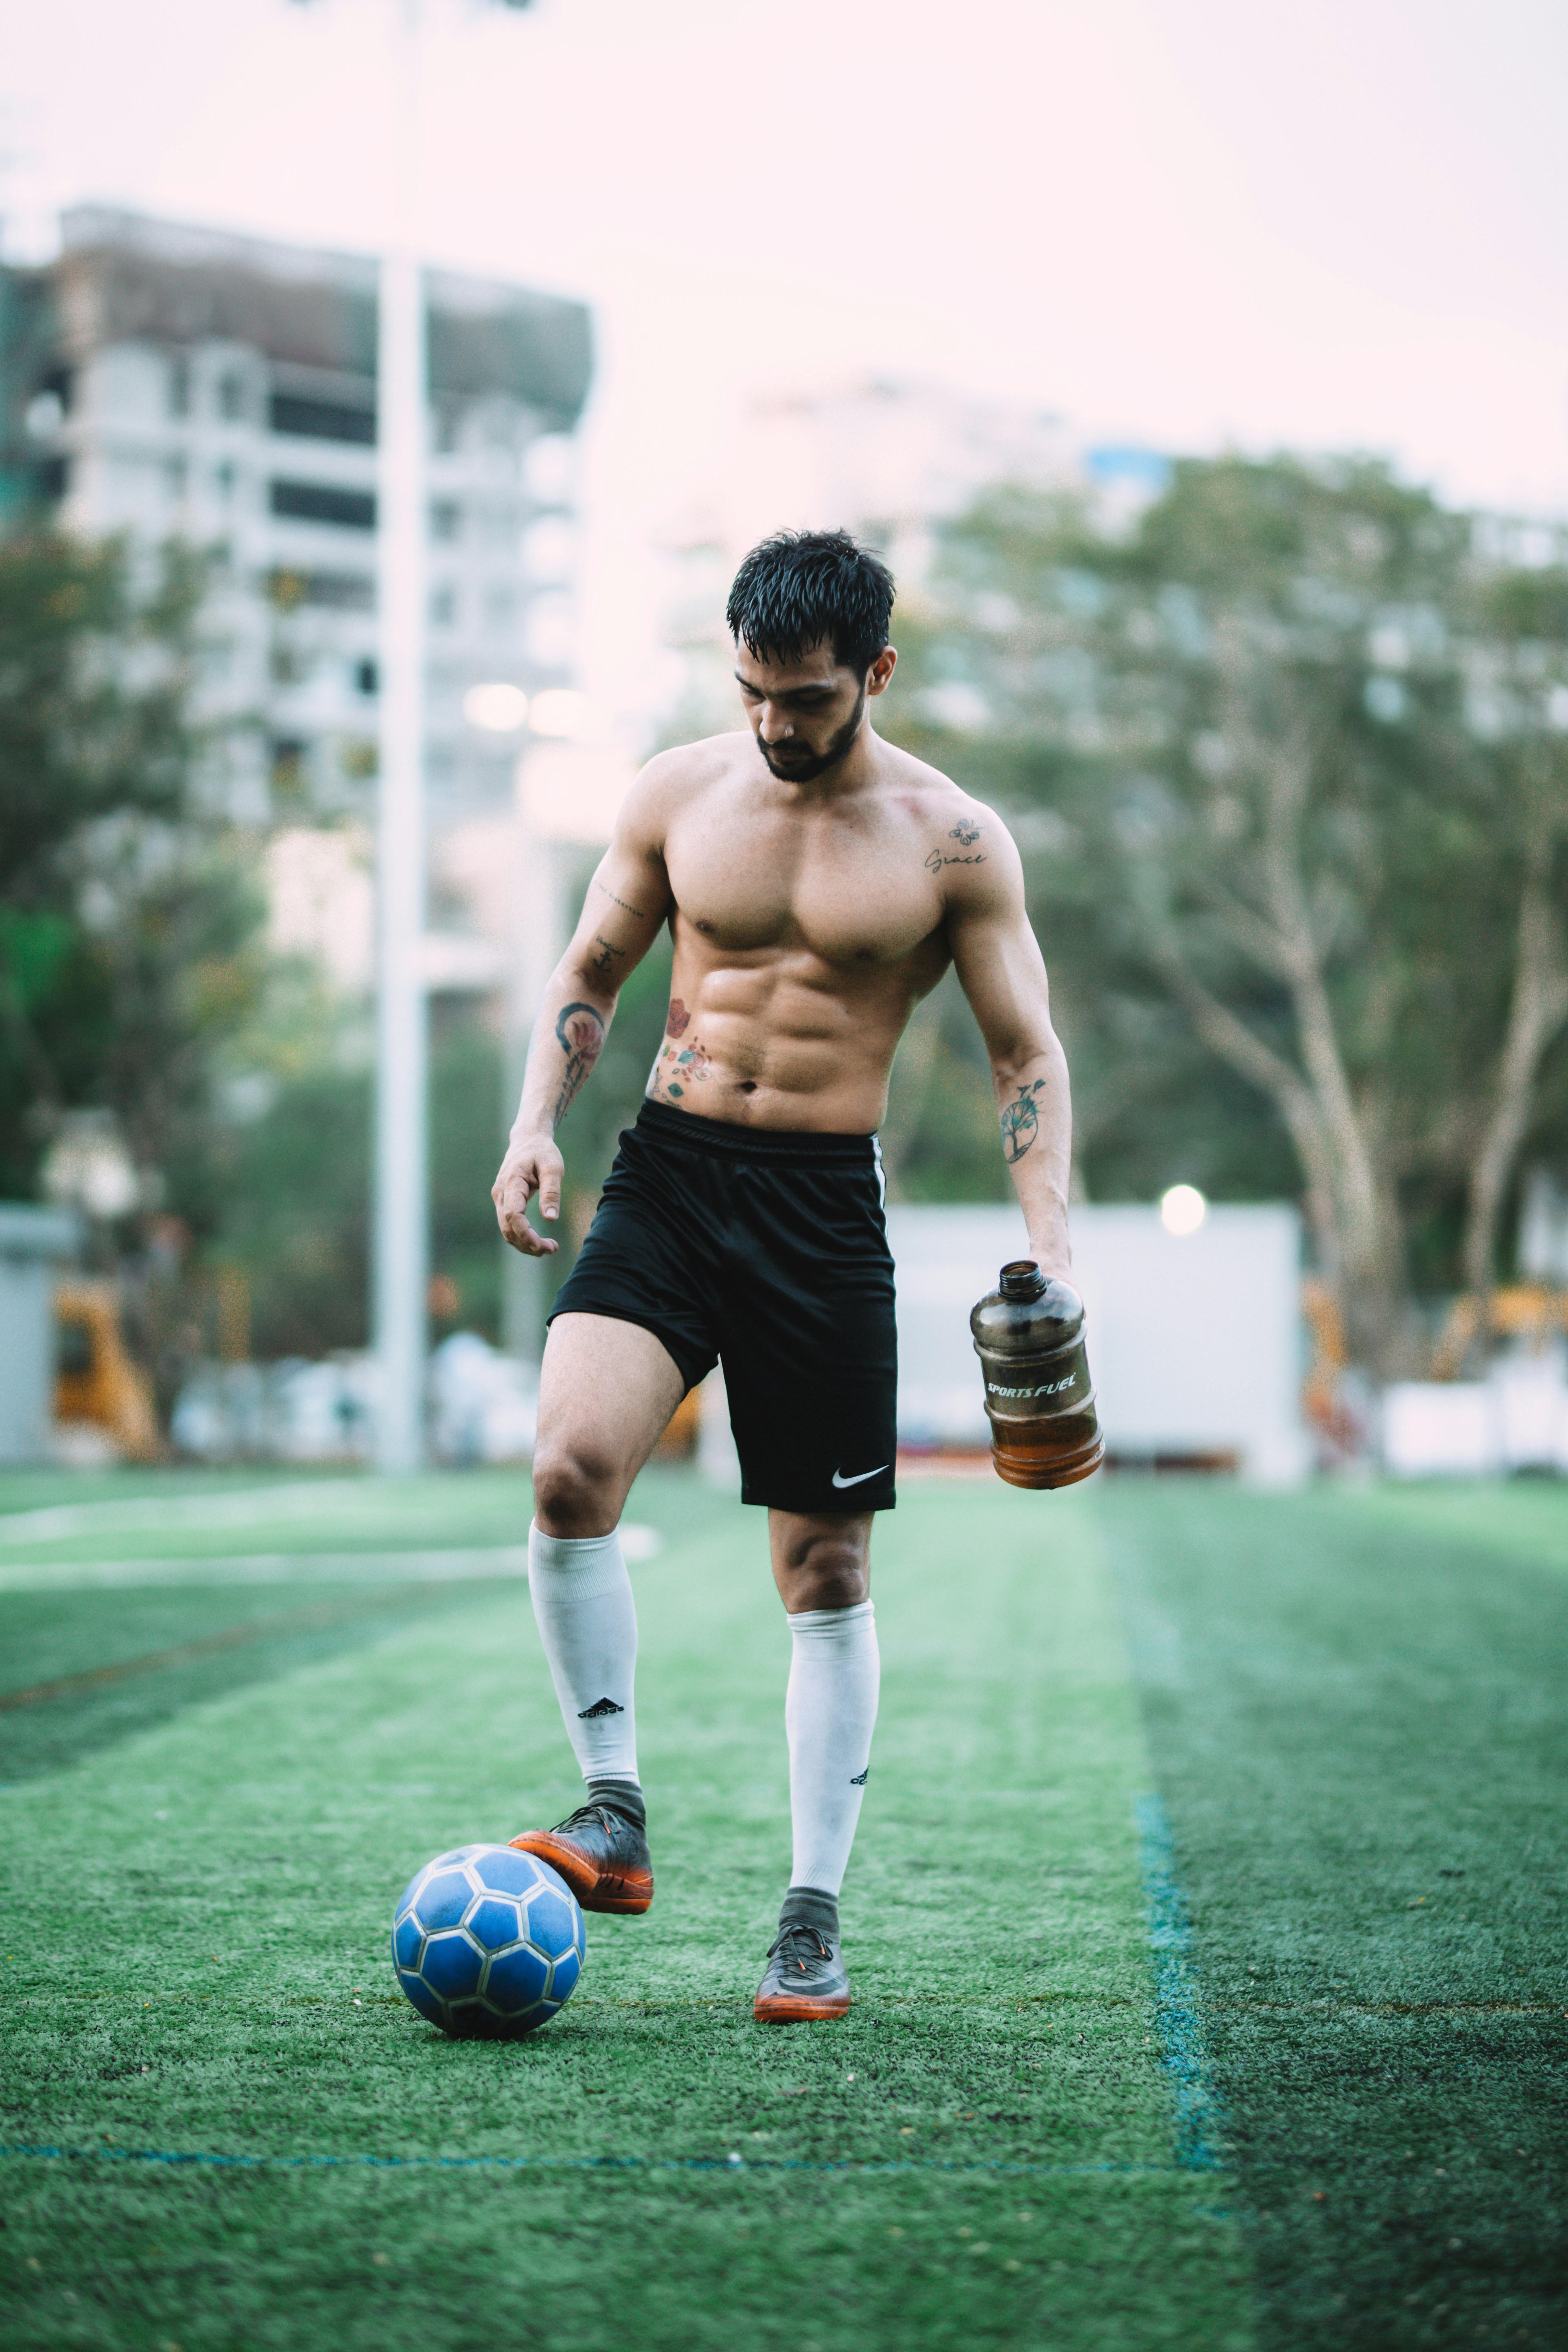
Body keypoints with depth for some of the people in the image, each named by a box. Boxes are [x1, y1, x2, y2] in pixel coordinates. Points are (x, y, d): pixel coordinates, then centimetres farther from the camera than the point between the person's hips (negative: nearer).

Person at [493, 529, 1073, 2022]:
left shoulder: (952, 842, -2)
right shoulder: (678, 794, 5)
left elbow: (1027, 1055, 1)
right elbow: (589, 974, 15)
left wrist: (1048, 1245, -12)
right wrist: (537, 1124, -2)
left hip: (827, 1203, -1)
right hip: (668, 1173, 1)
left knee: (827, 1574, 3)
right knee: (569, 1466, -23)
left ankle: (814, 1916, 13)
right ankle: (616, 1817, -9)